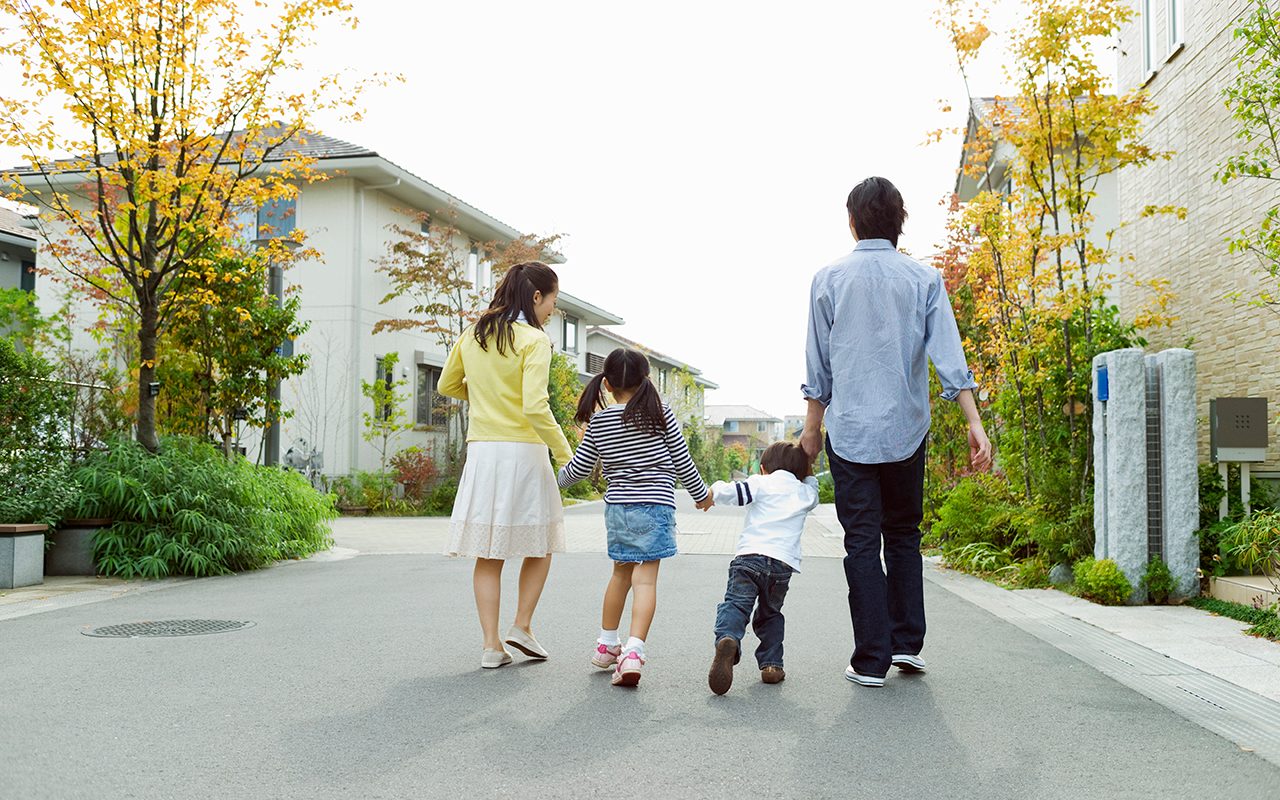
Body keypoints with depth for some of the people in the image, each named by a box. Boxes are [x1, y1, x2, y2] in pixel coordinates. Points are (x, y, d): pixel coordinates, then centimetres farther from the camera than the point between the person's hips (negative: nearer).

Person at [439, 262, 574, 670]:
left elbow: (447, 385, 21)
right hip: (522, 451, -5)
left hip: (481, 451, 5)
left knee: (488, 553, 8)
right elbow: (535, 408, -19)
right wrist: (565, 453, -12)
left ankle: (491, 644, 8)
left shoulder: (472, 336, 9)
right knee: (539, 543, 15)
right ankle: (522, 626, 11)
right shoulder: (534, 340, -10)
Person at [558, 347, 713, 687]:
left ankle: (606, 644, 31)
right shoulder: (659, 413, -3)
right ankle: (633, 651, -18)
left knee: (621, 572, 20)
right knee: (645, 577, -5)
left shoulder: (598, 422, 2)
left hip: (617, 507, 3)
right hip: (655, 506, -3)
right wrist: (701, 494, 16)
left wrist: (558, 479, 31)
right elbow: (682, 462, 1)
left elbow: (579, 469, 9)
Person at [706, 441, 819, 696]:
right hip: (783, 565, 3)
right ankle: (771, 663, 14)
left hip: (749, 557, -3)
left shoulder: (761, 483, 11)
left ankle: (728, 639, -41)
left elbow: (730, 493, -2)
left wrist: (712, 492, 16)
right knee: (770, 614, 22)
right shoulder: (806, 493, 22)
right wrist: (807, 470, 43)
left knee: (735, 605, -13)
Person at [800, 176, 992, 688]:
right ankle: (908, 644, 18)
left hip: (849, 431, -1)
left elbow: (818, 366, 3)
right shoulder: (924, 280, 2)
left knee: (862, 542, 2)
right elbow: (949, 357, -6)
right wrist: (974, 423, -6)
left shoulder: (829, 280, 0)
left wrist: (812, 427, 12)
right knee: (904, 535, 17)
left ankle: (872, 660, 4)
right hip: (906, 430, 2)